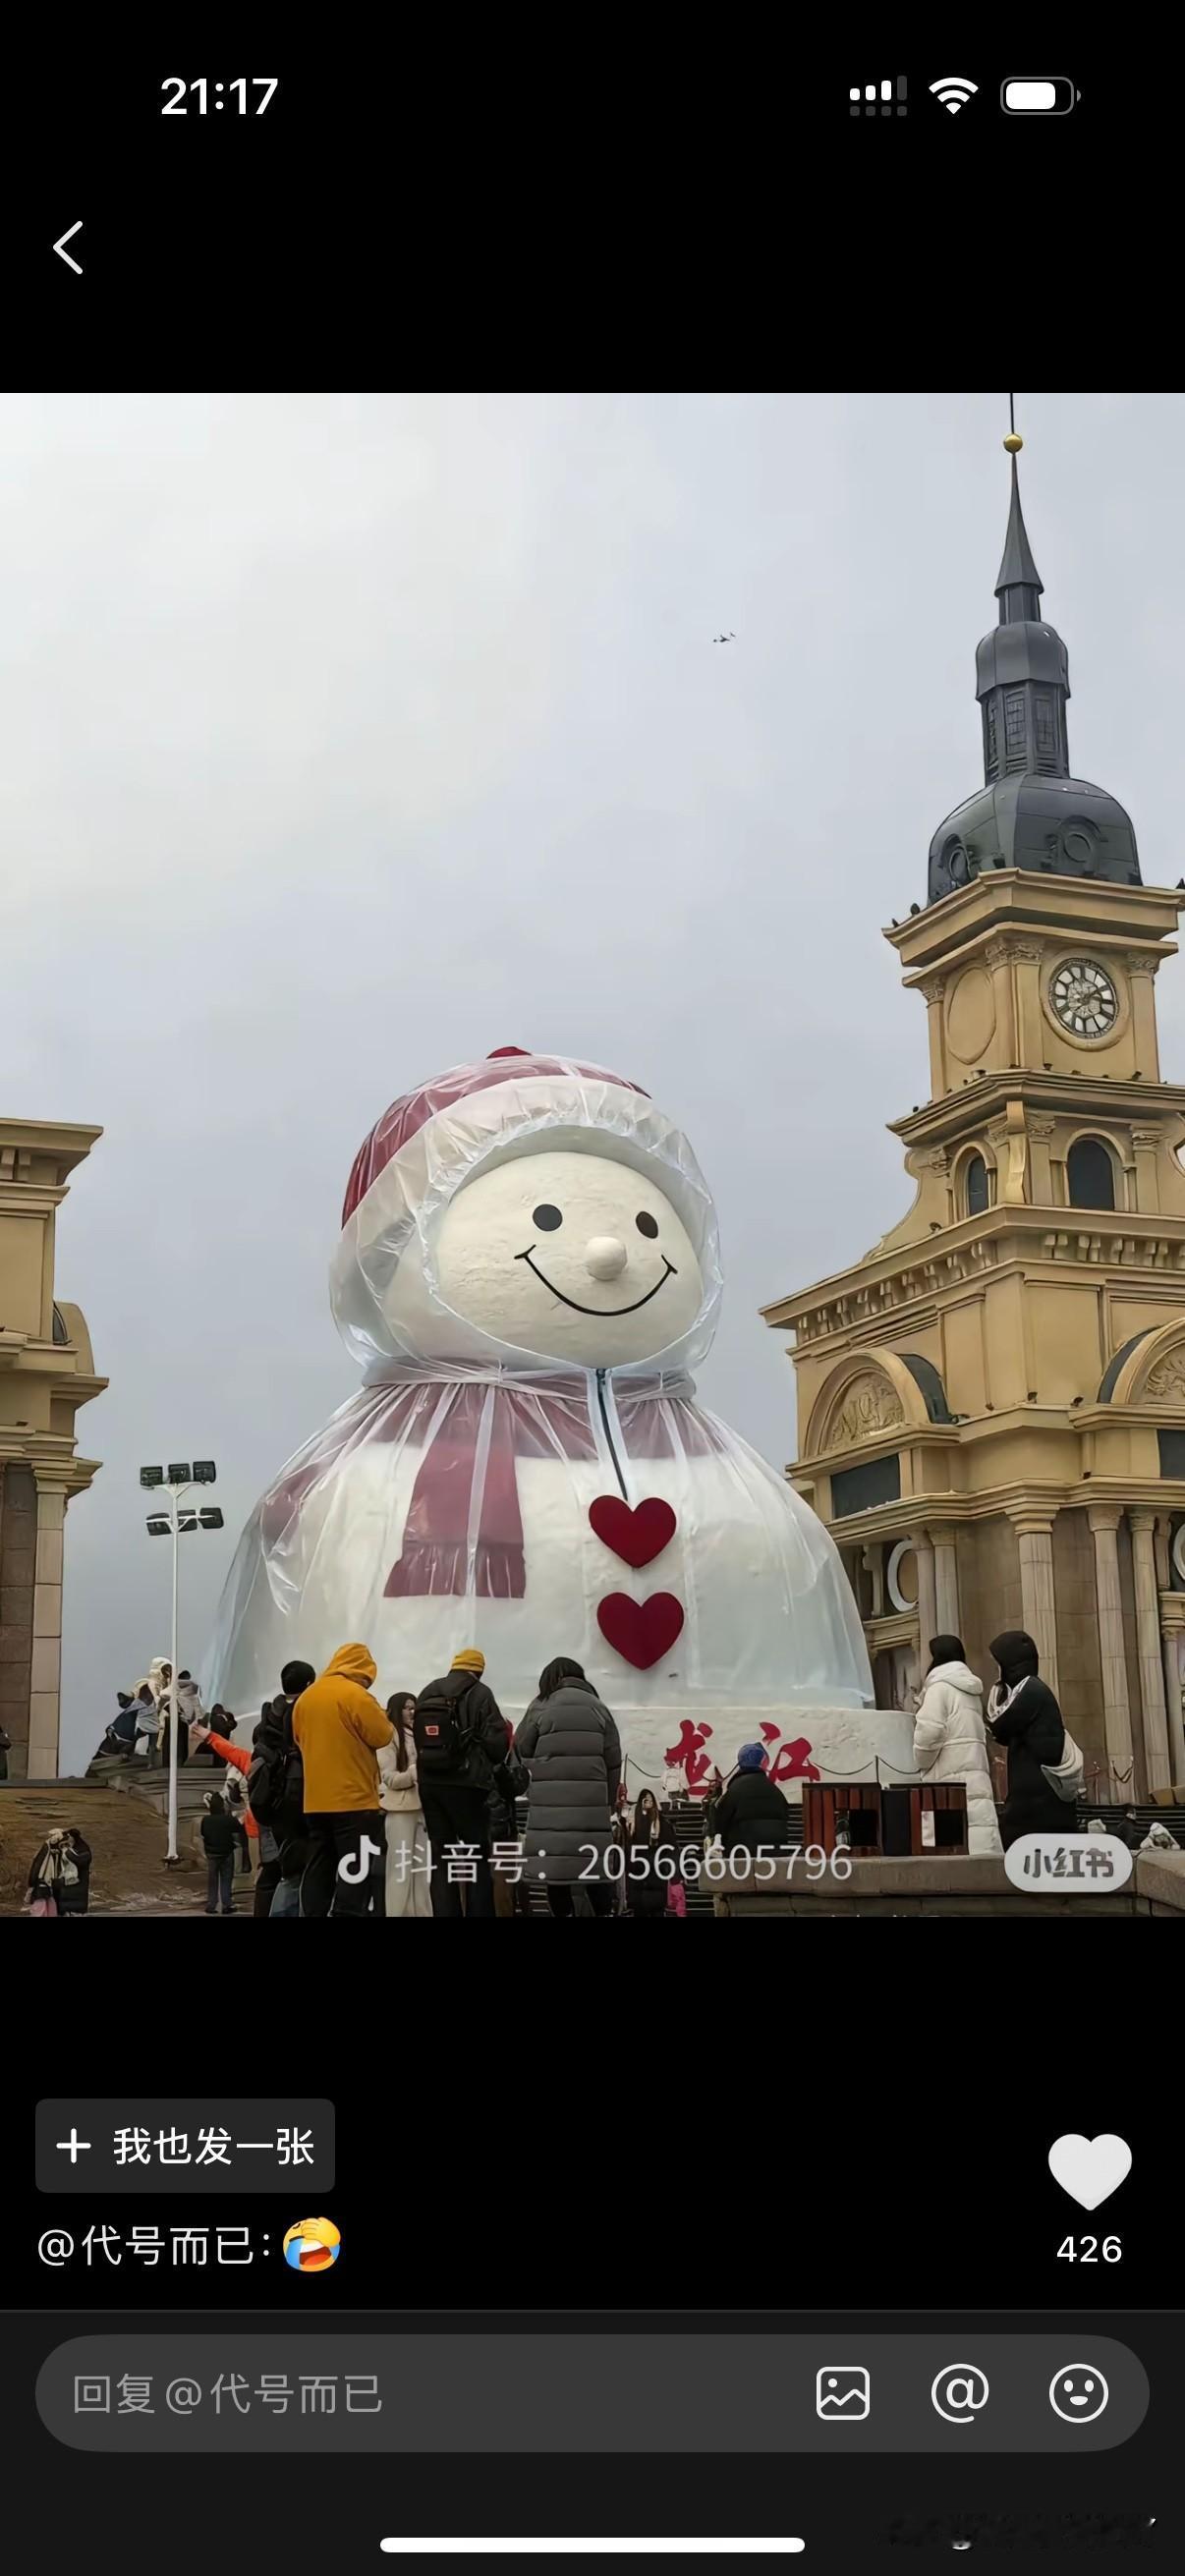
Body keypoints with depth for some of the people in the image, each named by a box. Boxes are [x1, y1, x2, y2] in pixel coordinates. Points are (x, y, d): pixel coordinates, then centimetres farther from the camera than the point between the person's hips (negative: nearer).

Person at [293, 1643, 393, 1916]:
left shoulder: (306, 1697, 9)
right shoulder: (356, 1695, -13)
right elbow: (382, 1736, -9)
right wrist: (382, 1718, 9)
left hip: (315, 1801, 7)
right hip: (354, 1800, -7)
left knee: (319, 1872, 11)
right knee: (356, 1873, -4)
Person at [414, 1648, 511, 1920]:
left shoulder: (427, 1694, 12)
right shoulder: (479, 1694, -5)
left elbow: (418, 1741, 12)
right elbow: (496, 1742, -9)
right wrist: (489, 1765, 10)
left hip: (429, 1784, 5)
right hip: (467, 1784, -5)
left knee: (440, 1856, 7)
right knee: (478, 1855, 4)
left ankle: (445, 1913, 4)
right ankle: (479, 1913, 0)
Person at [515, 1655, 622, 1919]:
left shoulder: (542, 1707, 3)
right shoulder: (598, 1708, 12)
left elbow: (522, 1749, 7)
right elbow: (613, 1759, 12)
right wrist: (609, 1800, 18)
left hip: (551, 1800, -3)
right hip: (591, 1799, 3)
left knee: (554, 1862, 1)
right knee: (594, 1860, 9)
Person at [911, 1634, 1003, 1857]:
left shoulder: (939, 1687, -5)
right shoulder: (970, 1689, 18)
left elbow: (929, 1733, -13)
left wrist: (920, 1762, 4)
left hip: (950, 1780, -7)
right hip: (976, 1774, 8)